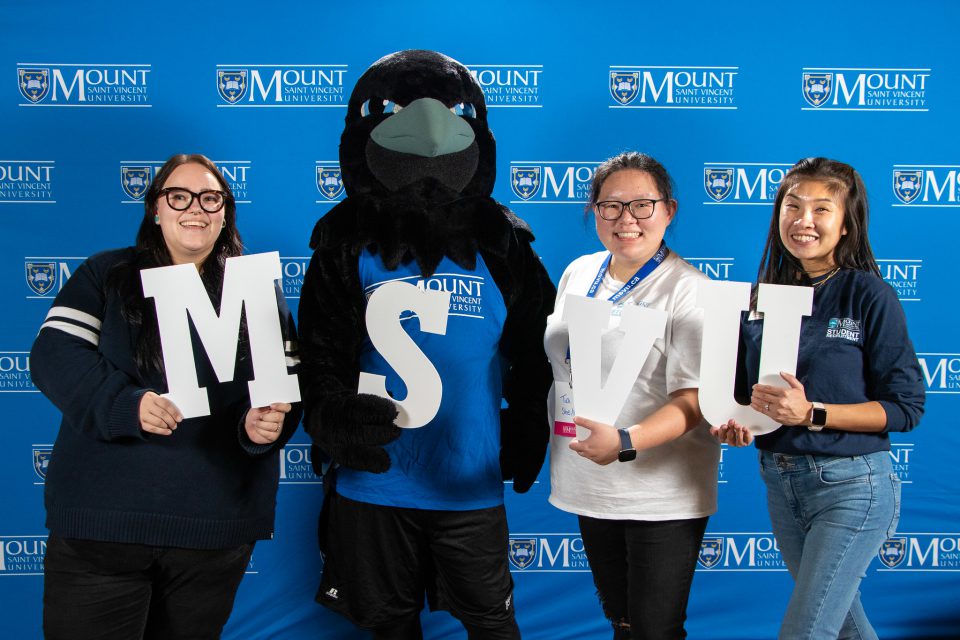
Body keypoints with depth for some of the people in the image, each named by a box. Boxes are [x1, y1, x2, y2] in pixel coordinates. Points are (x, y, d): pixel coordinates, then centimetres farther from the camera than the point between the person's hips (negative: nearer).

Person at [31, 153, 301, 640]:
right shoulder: (106, 275, 6)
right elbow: (54, 353, -5)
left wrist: (265, 423, -18)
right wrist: (126, 404, -23)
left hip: (218, 525, 2)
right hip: (102, 520, -1)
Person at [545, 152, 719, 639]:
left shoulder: (686, 289, -14)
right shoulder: (577, 274, 6)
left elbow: (693, 399, -20)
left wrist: (625, 442, -35)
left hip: (662, 494, -6)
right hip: (589, 484, 6)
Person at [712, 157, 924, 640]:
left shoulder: (868, 294, -11)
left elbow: (905, 407, -12)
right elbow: (746, 389, 13)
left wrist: (812, 414, -22)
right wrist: (735, 421, -8)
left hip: (850, 483, -6)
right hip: (780, 482, 6)